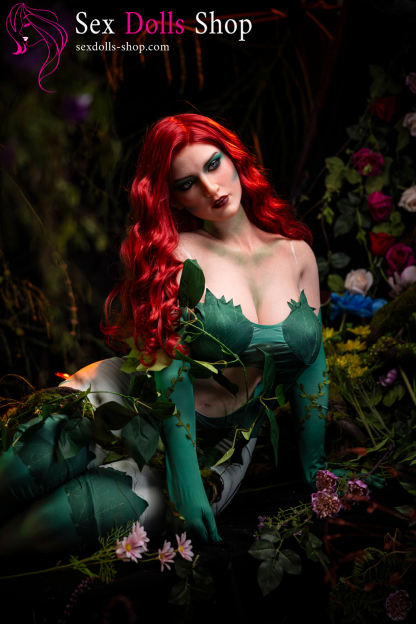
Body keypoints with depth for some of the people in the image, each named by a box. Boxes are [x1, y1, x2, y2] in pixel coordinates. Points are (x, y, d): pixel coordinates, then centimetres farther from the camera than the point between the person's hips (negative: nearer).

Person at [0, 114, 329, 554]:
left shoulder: (297, 253, 0)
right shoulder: (176, 253, -11)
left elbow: (311, 359, 5)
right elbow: (170, 365, -18)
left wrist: (314, 467, 8)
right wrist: (184, 478, -24)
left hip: (219, 448, 2)